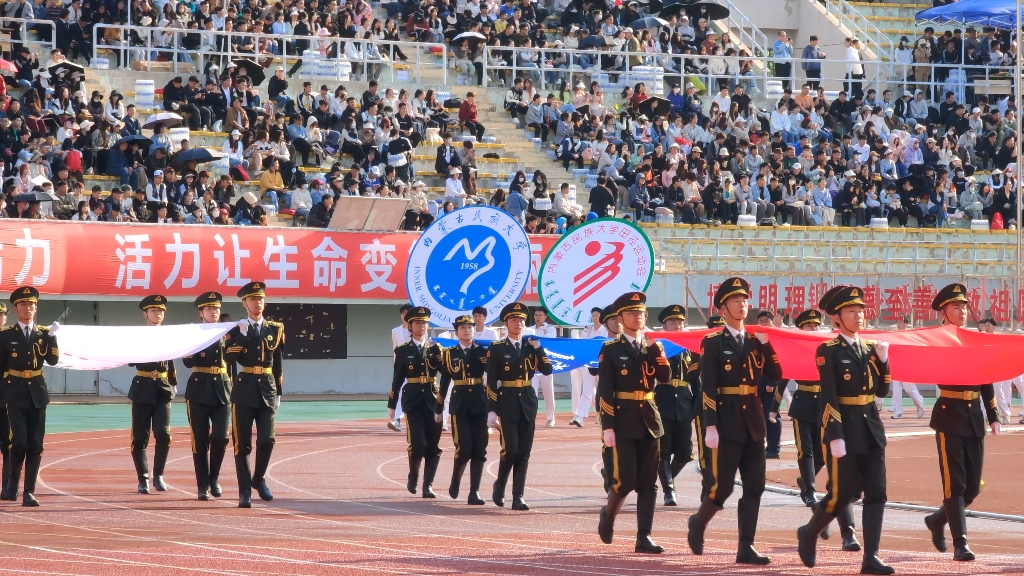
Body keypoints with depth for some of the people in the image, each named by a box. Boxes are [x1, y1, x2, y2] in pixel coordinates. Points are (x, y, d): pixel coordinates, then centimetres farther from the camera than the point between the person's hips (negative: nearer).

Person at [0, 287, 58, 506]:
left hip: (37, 393, 3)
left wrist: (52, 336, -12)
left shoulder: (44, 333, 8)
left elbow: (53, 360, -4)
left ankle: (29, 492, 3)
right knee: (19, 443, -12)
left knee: (35, 446, -1)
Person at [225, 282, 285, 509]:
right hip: (244, 390, -2)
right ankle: (245, 491, 4)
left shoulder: (275, 329, 9)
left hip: (267, 390, 2)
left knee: (267, 440, -4)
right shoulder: (236, 331, 2)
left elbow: (278, 363, 13)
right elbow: (228, 360, -11)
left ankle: (258, 479, 22)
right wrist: (242, 335, -17)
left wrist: (279, 392, 11)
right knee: (243, 443, -1)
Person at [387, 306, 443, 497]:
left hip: (432, 400, 2)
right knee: (418, 444, -12)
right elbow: (397, 380, 6)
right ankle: (413, 476, 14)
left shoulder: (435, 348, 9)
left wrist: (436, 353, -14)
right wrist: (391, 406, 5)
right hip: (412, 401, -2)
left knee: (433, 447, 0)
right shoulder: (403, 350, 4)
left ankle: (428, 486, 6)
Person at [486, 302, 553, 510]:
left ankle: (518, 497, 3)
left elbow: (547, 370, 1)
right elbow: (491, 382, -5)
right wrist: (491, 410, -11)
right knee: (510, 449, -12)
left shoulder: (531, 346, 9)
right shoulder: (497, 348, -3)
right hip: (507, 403, -4)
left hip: (527, 403, 4)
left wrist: (538, 348, -8)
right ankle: (499, 485, 13)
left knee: (524, 452, 1)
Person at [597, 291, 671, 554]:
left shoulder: (651, 346, 13)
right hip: (624, 421, -4)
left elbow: (665, 377, -2)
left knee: (648, 483, 0)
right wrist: (607, 427, -13)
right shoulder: (611, 350, -2)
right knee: (625, 481, -6)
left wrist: (655, 347, -11)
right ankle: (608, 515, 23)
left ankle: (644, 537, 1)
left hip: (649, 420, 5)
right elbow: (604, 392, -6)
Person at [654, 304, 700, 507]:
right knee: (664, 451, -3)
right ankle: (668, 490, 1)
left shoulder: (691, 349, 12)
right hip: (662, 406, -4)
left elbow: (696, 380, 13)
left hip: (684, 408, 4)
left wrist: (697, 407, 8)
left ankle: (668, 480, 29)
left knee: (684, 452, 5)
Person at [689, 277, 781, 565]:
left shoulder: (755, 341, 12)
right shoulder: (713, 342, -5)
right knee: (722, 486, -5)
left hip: (752, 422, 6)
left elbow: (775, 375, 6)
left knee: (755, 486, 1)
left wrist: (766, 343, -3)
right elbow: (707, 388, -11)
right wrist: (710, 427, -18)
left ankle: (746, 547, 3)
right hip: (726, 422, -6)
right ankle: (698, 523, 23)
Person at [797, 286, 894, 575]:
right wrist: (835, 437, -20)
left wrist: (883, 359, -3)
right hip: (844, 428, -6)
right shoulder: (828, 351, -7)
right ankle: (809, 534, 24)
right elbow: (828, 397, -14)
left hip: (871, 427, 6)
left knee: (876, 493, -1)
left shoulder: (870, 347, 11)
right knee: (842, 494, -2)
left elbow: (882, 390, 11)